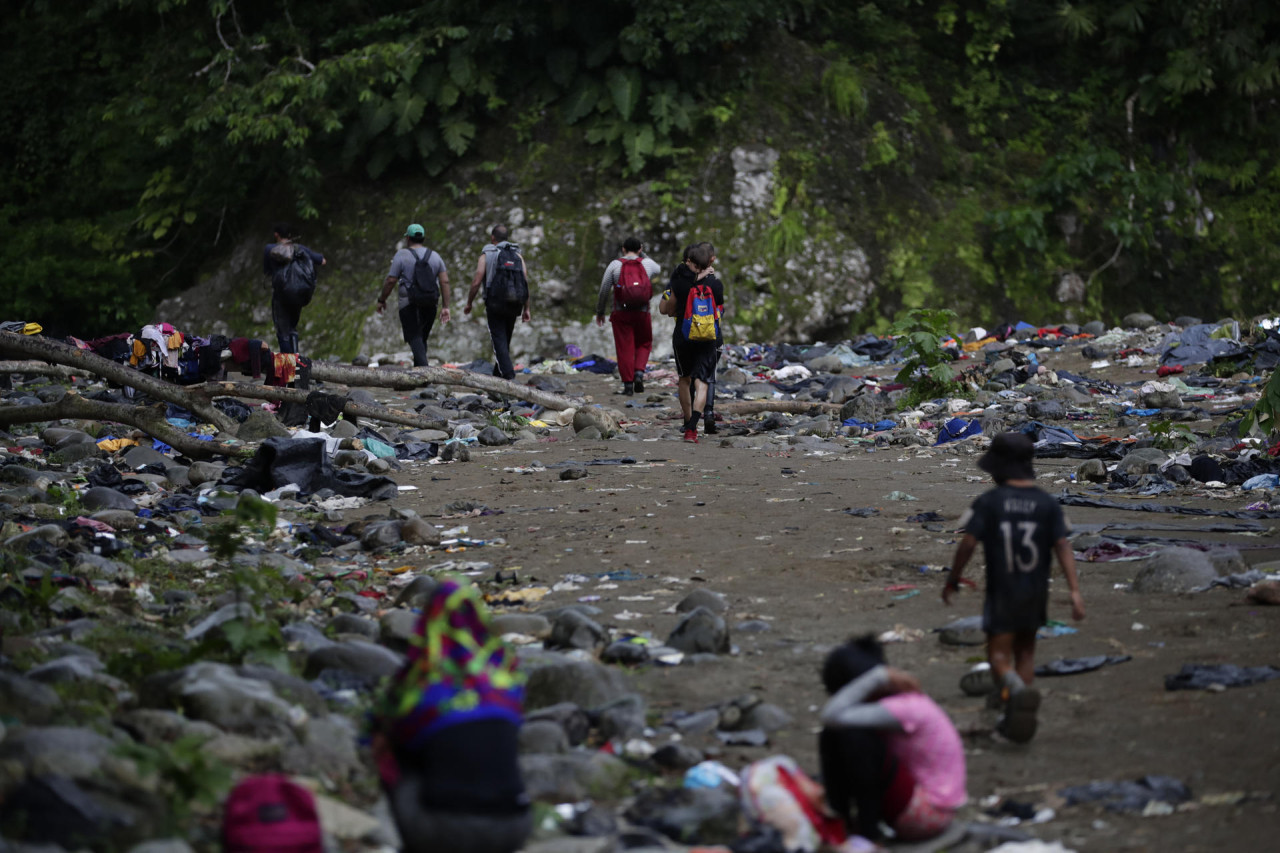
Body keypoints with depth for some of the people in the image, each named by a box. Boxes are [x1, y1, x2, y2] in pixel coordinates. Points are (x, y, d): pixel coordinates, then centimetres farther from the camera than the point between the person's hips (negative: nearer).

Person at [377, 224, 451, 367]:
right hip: (430, 305, 5)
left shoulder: (401, 255, -5)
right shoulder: (435, 256, 8)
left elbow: (391, 281, -8)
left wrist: (381, 300, 5)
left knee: (415, 338, -9)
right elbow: (445, 282, 1)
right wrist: (446, 307, 1)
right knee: (422, 339, 17)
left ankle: (423, 367, -28)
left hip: (409, 305, -5)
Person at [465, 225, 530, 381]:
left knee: (499, 341, -6)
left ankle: (508, 375, -21)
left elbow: (476, 282, -6)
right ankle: (498, 373, 25)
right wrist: (526, 308, 7)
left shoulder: (487, 255, -1)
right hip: (513, 305, 4)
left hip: (494, 303, -4)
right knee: (505, 340, 17)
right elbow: (526, 282, 3)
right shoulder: (517, 254, 9)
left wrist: (469, 303, 7)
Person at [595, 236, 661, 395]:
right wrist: (642, 254, 30)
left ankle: (628, 384, 0)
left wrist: (599, 312, 10)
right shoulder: (647, 263, 2)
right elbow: (658, 271, 27)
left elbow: (604, 290, -2)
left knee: (625, 349, 3)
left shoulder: (614, 265, -3)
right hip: (642, 311, 1)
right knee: (644, 344, 18)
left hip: (620, 312, -1)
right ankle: (639, 373, -3)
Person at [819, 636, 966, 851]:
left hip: (930, 812, -9)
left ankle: (867, 834, -18)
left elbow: (832, 716, -35)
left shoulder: (906, 708, -26)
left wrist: (878, 677, -31)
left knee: (855, 737, -28)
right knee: (831, 737, 2)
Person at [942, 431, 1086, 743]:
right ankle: (1015, 717, 22)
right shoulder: (1047, 504, -2)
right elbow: (1063, 547, -9)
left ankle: (1017, 689, -32)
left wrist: (952, 581, 3)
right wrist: (1075, 592, -12)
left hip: (1001, 591, -4)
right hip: (1036, 593, 4)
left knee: (999, 655, 1)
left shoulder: (989, 502, -10)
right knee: (1025, 651, 19)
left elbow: (967, 544, -11)